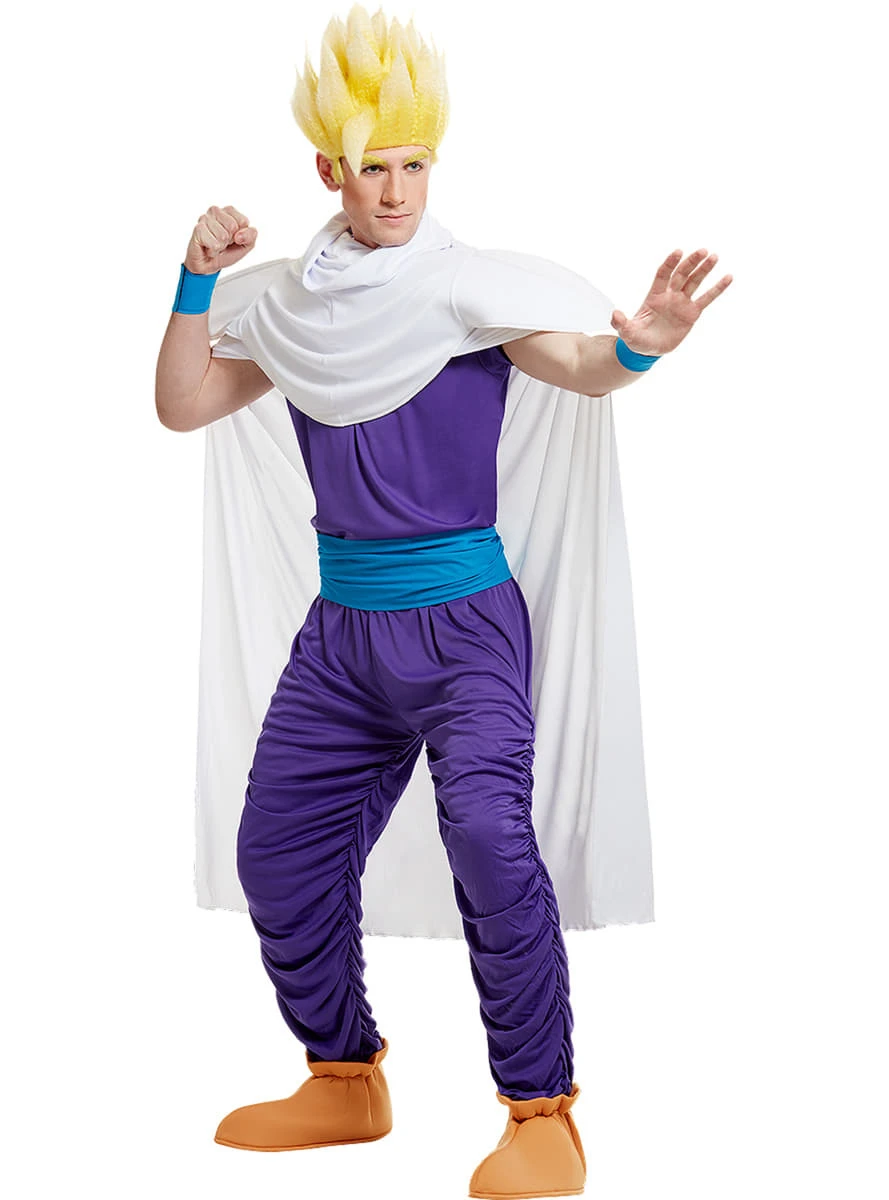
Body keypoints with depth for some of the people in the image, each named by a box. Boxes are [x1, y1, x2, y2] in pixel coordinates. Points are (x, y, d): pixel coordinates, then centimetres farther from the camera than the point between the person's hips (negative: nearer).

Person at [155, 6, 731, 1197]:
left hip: (462, 619, -6)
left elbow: (577, 367, -22)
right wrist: (198, 281, -1)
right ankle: (346, 1081, 27)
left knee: (486, 830, -25)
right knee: (279, 849, 9)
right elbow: (183, 405, 12)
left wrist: (636, 348, -44)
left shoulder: (469, 285, -8)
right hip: (342, 628, 6)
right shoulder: (291, 304, 7)